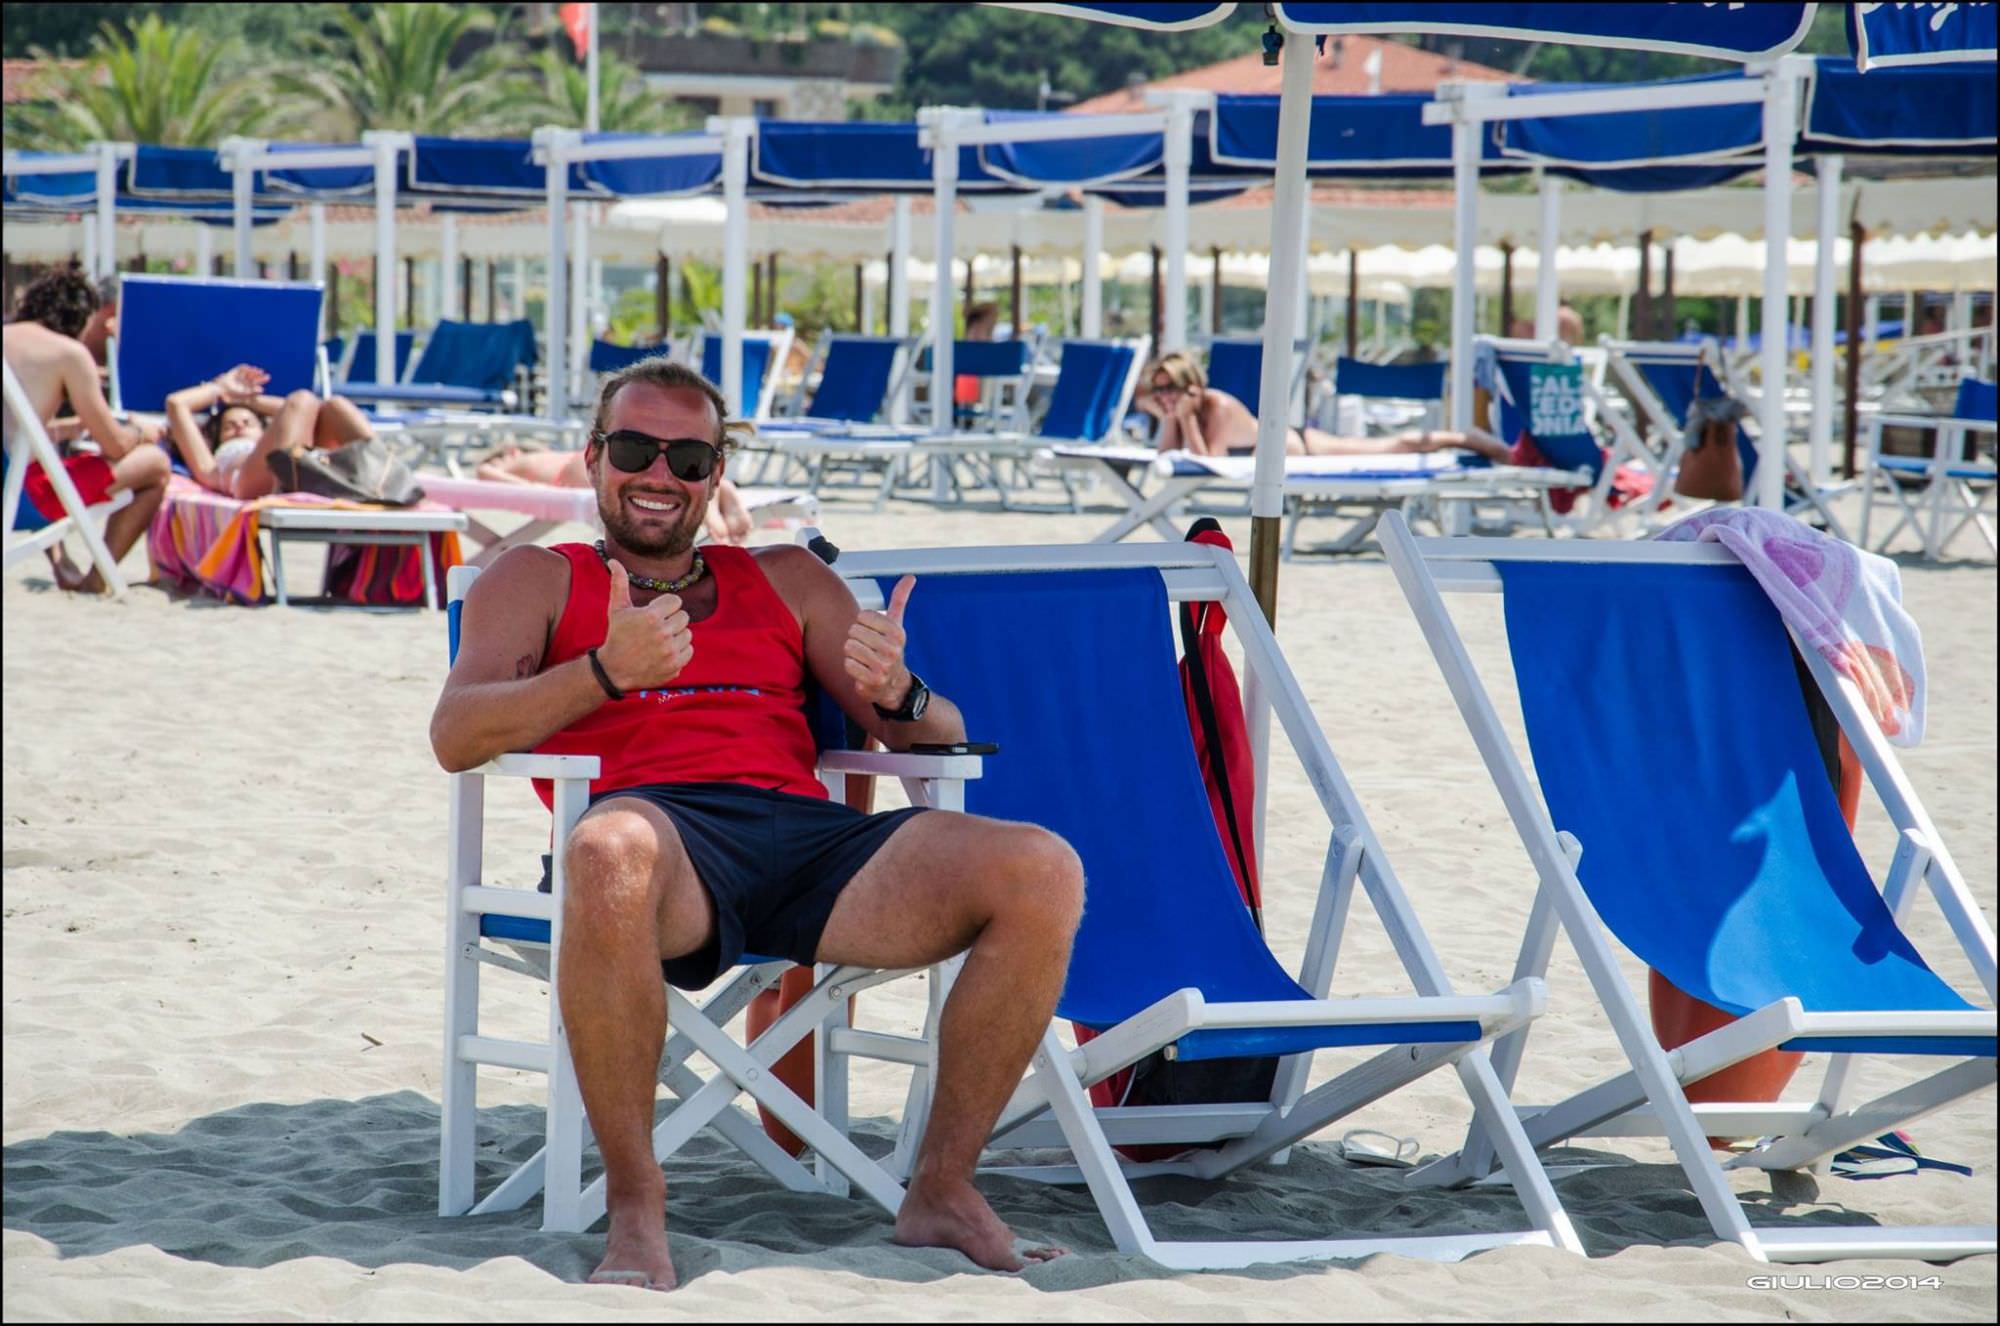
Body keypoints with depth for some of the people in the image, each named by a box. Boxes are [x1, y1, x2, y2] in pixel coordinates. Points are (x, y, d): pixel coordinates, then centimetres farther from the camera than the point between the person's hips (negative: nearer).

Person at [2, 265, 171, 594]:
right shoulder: (69, 352, -5)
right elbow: (115, 446, -2)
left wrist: (79, 426, 32)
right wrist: (142, 434, 20)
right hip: (29, 490, -8)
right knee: (155, 463, 7)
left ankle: (61, 565, 30)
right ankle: (97, 579, 10)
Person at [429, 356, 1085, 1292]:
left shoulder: (789, 581, 31)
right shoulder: (536, 581, 23)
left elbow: (941, 736, 23)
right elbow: (455, 737, 4)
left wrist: (898, 697, -4)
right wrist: (609, 671, -13)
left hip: (807, 834, 4)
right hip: (657, 821, -4)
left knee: (1043, 873, -21)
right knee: (611, 854, -43)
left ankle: (943, 1190, -10)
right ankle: (634, 1206, -30)